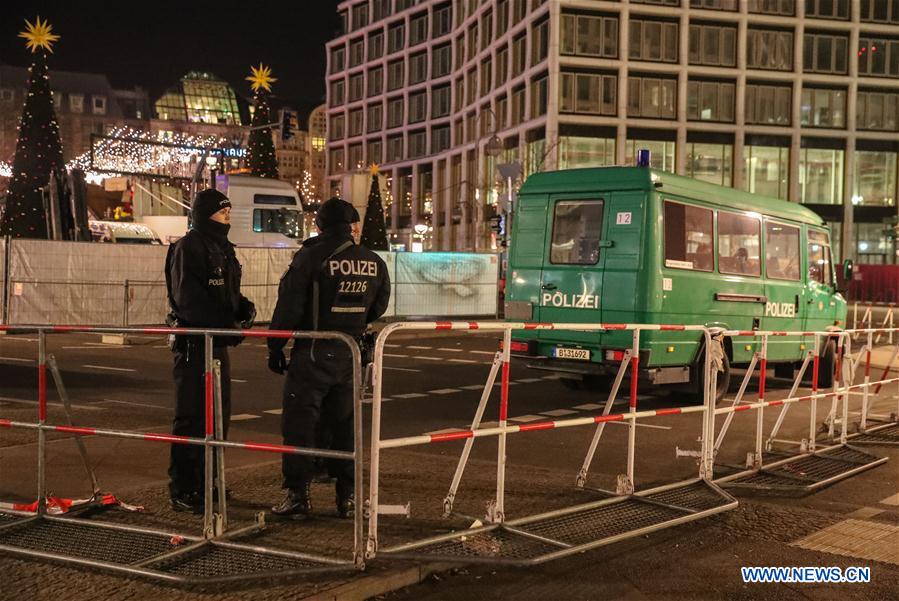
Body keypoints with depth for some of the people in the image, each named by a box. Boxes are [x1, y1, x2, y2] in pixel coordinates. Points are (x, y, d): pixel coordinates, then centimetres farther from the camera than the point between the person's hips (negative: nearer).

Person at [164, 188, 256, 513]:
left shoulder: (223, 249, 17)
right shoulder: (188, 247, -11)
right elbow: (188, 298, -20)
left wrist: (244, 307, 0)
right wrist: (226, 323, -23)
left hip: (218, 343, 9)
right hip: (193, 343, -9)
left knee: (218, 416, 14)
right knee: (191, 418, -5)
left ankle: (206, 483, 26)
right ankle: (182, 490, 1)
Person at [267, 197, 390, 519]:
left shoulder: (310, 257, -11)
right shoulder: (374, 262, 3)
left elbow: (289, 306, -10)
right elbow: (379, 306, 15)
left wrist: (275, 347, -1)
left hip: (313, 354, -5)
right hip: (352, 355, 5)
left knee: (298, 423, 4)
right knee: (345, 425, 14)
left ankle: (298, 495, 5)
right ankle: (348, 496, 17)